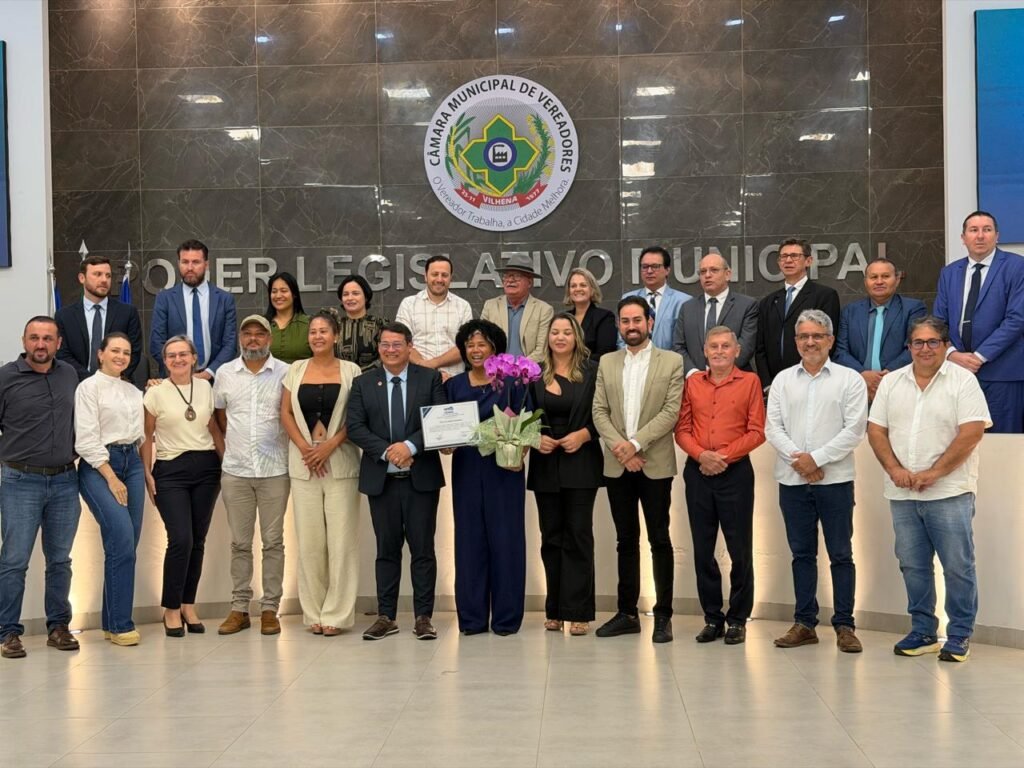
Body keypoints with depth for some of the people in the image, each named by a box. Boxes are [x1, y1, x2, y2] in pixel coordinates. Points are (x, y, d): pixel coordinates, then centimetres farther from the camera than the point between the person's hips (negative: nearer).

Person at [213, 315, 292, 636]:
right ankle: (239, 608, 14)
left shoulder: (285, 373, 0)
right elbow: (219, 413, 16)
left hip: (275, 470, -2)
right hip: (235, 471, 2)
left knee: (273, 541, 3)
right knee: (240, 542, 7)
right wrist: (236, 444, 12)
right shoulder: (225, 373, 7)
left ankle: (270, 609, 10)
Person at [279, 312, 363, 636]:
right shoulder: (296, 370, 11)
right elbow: (285, 413, 8)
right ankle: (314, 613, 12)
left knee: (341, 538, -4)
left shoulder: (350, 370, 3)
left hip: (340, 461, -2)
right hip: (303, 463, 2)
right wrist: (305, 447, -5)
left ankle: (337, 613, 4)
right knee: (308, 539, 3)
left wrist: (330, 445, -12)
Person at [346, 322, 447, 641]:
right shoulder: (363, 383, 7)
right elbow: (355, 426, -2)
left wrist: (410, 446, -18)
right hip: (381, 479, 1)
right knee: (387, 550, 8)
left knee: (423, 549, 2)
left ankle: (423, 617, 9)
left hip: (421, 477, -1)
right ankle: (386, 616, 15)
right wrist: (386, 452, -14)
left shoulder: (430, 379, 3)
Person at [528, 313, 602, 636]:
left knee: (578, 535, -3)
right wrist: (536, 437, -8)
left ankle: (578, 611, 1)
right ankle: (554, 610, 14)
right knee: (551, 537, 7)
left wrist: (582, 434, -14)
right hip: (545, 465, 3)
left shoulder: (592, 372, 1)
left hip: (580, 464, -3)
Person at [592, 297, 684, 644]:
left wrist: (636, 443, -14)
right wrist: (619, 447, -9)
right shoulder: (607, 363, 11)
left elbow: (671, 411, -7)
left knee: (660, 540, 1)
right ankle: (627, 613, 17)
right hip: (617, 465, 3)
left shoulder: (671, 362, 1)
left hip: (655, 463, -3)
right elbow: (599, 411, 5)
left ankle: (663, 615, 7)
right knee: (626, 540, 10)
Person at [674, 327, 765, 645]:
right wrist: (701, 455, -10)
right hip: (697, 472, 3)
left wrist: (724, 456, -12)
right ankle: (712, 618, 18)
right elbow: (682, 428, 7)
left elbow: (756, 431, -3)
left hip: (735, 472, -3)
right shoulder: (693, 382, 10)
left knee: (740, 548, 1)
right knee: (703, 549, 7)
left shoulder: (750, 381, 1)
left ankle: (738, 619, 13)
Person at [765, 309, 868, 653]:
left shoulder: (850, 380, 1)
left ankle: (844, 625, 9)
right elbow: (772, 427, 5)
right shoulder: (783, 380, 10)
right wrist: (797, 458, -10)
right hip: (792, 480, 3)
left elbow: (854, 430, -6)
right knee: (802, 553, 9)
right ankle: (805, 623, 17)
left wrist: (816, 458, -12)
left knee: (841, 554, 1)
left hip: (835, 479, -3)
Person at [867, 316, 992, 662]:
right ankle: (923, 632, 22)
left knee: (958, 566, -1)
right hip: (902, 494, 5)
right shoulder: (891, 382, 10)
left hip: (949, 493, -4)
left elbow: (972, 432, -12)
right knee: (913, 566, 11)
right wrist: (894, 469, -7)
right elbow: (876, 429, 8)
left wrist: (933, 473, -16)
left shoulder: (963, 381, -4)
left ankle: (960, 636, 11)